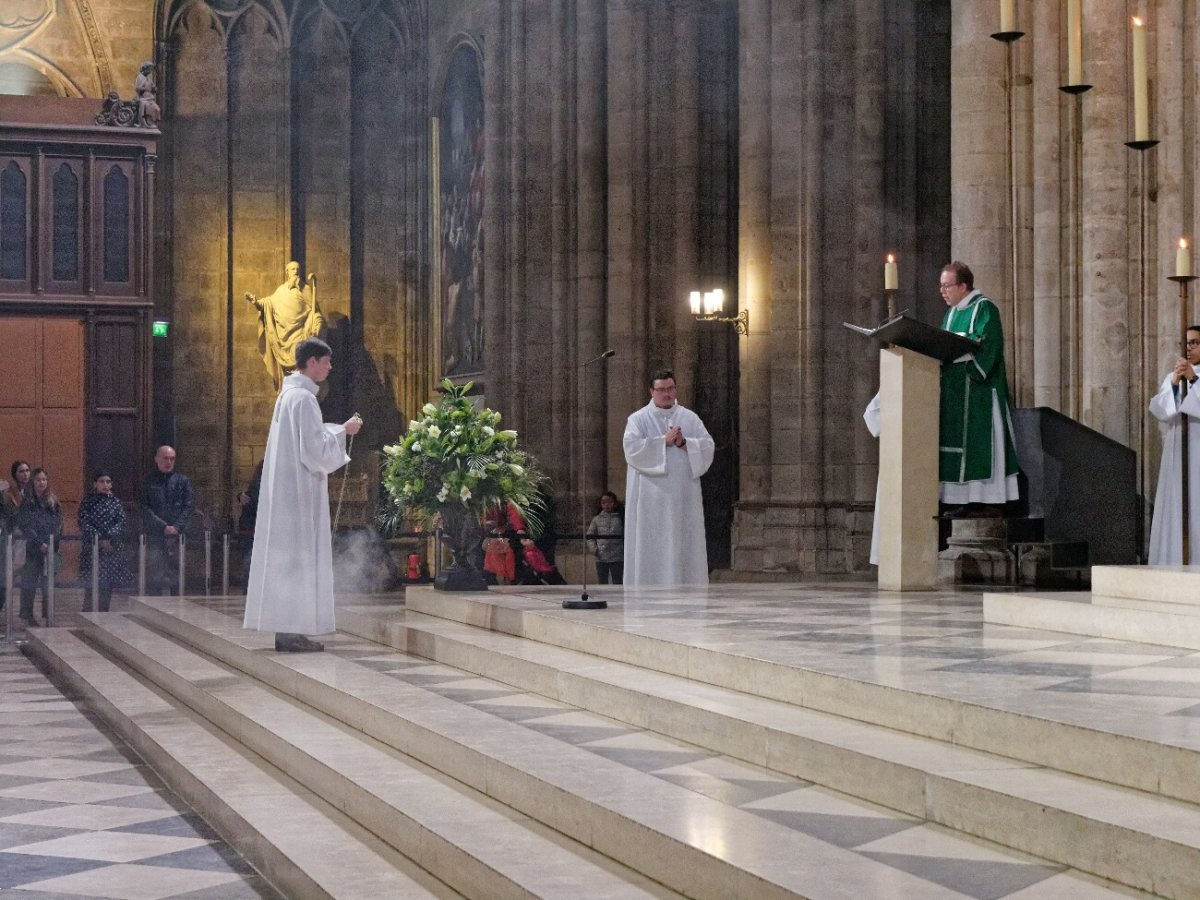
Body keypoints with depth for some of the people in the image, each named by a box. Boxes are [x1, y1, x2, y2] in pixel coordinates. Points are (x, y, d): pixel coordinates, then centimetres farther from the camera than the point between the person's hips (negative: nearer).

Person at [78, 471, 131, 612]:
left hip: (112, 549, 3)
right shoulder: (88, 501, 2)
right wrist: (100, 540, -15)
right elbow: (85, 524, -6)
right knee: (91, 587, -8)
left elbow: (121, 522, 1)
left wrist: (109, 538, -15)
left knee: (107, 587, 5)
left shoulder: (115, 502, 11)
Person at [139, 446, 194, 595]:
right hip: (155, 535, -1)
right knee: (155, 576, -8)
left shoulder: (182, 480, 12)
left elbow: (188, 507, 6)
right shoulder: (149, 482, 7)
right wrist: (164, 527, -11)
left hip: (177, 534, 1)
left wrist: (177, 527, -9)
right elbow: (145, 509, 0)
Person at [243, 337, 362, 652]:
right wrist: (343, 431, -7)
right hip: (299, 489, -10)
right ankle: (290, 632, -7)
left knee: (287, 557, 9)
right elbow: (314, 448, -19)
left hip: (286, 489, 10)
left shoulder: (289, 394, 16)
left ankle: (287, 629, 12)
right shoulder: (303, 398, -15)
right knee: (297, 556, -8)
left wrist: (338, 431, 18)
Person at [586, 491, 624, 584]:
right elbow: (590, 536, 8)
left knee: (617, 583, -1)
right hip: (601, 558, 2)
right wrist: (593, 548, -6)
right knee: (602, 584, 6)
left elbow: (626, 536, 1)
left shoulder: (620, 518, 3)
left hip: (617, 558, -2)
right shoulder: (597, 519, 8)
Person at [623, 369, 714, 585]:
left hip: (683, 497, 3)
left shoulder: (690, 418, 12)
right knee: (652, 548, -5)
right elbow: (632, 447, -11)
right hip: (651, 498, -3)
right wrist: (664, 441, -14)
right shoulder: (638, 419, 5)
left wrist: (684, 443, -14)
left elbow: (707, 446, 3)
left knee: (684, 543, 1)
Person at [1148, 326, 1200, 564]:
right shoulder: (1171, 378, 15)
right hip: (1178, 455, 4)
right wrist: (1174, 383, -16)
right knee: (1175, 511, -1)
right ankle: (1176, 566, -1)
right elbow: (1157, 410, -1)